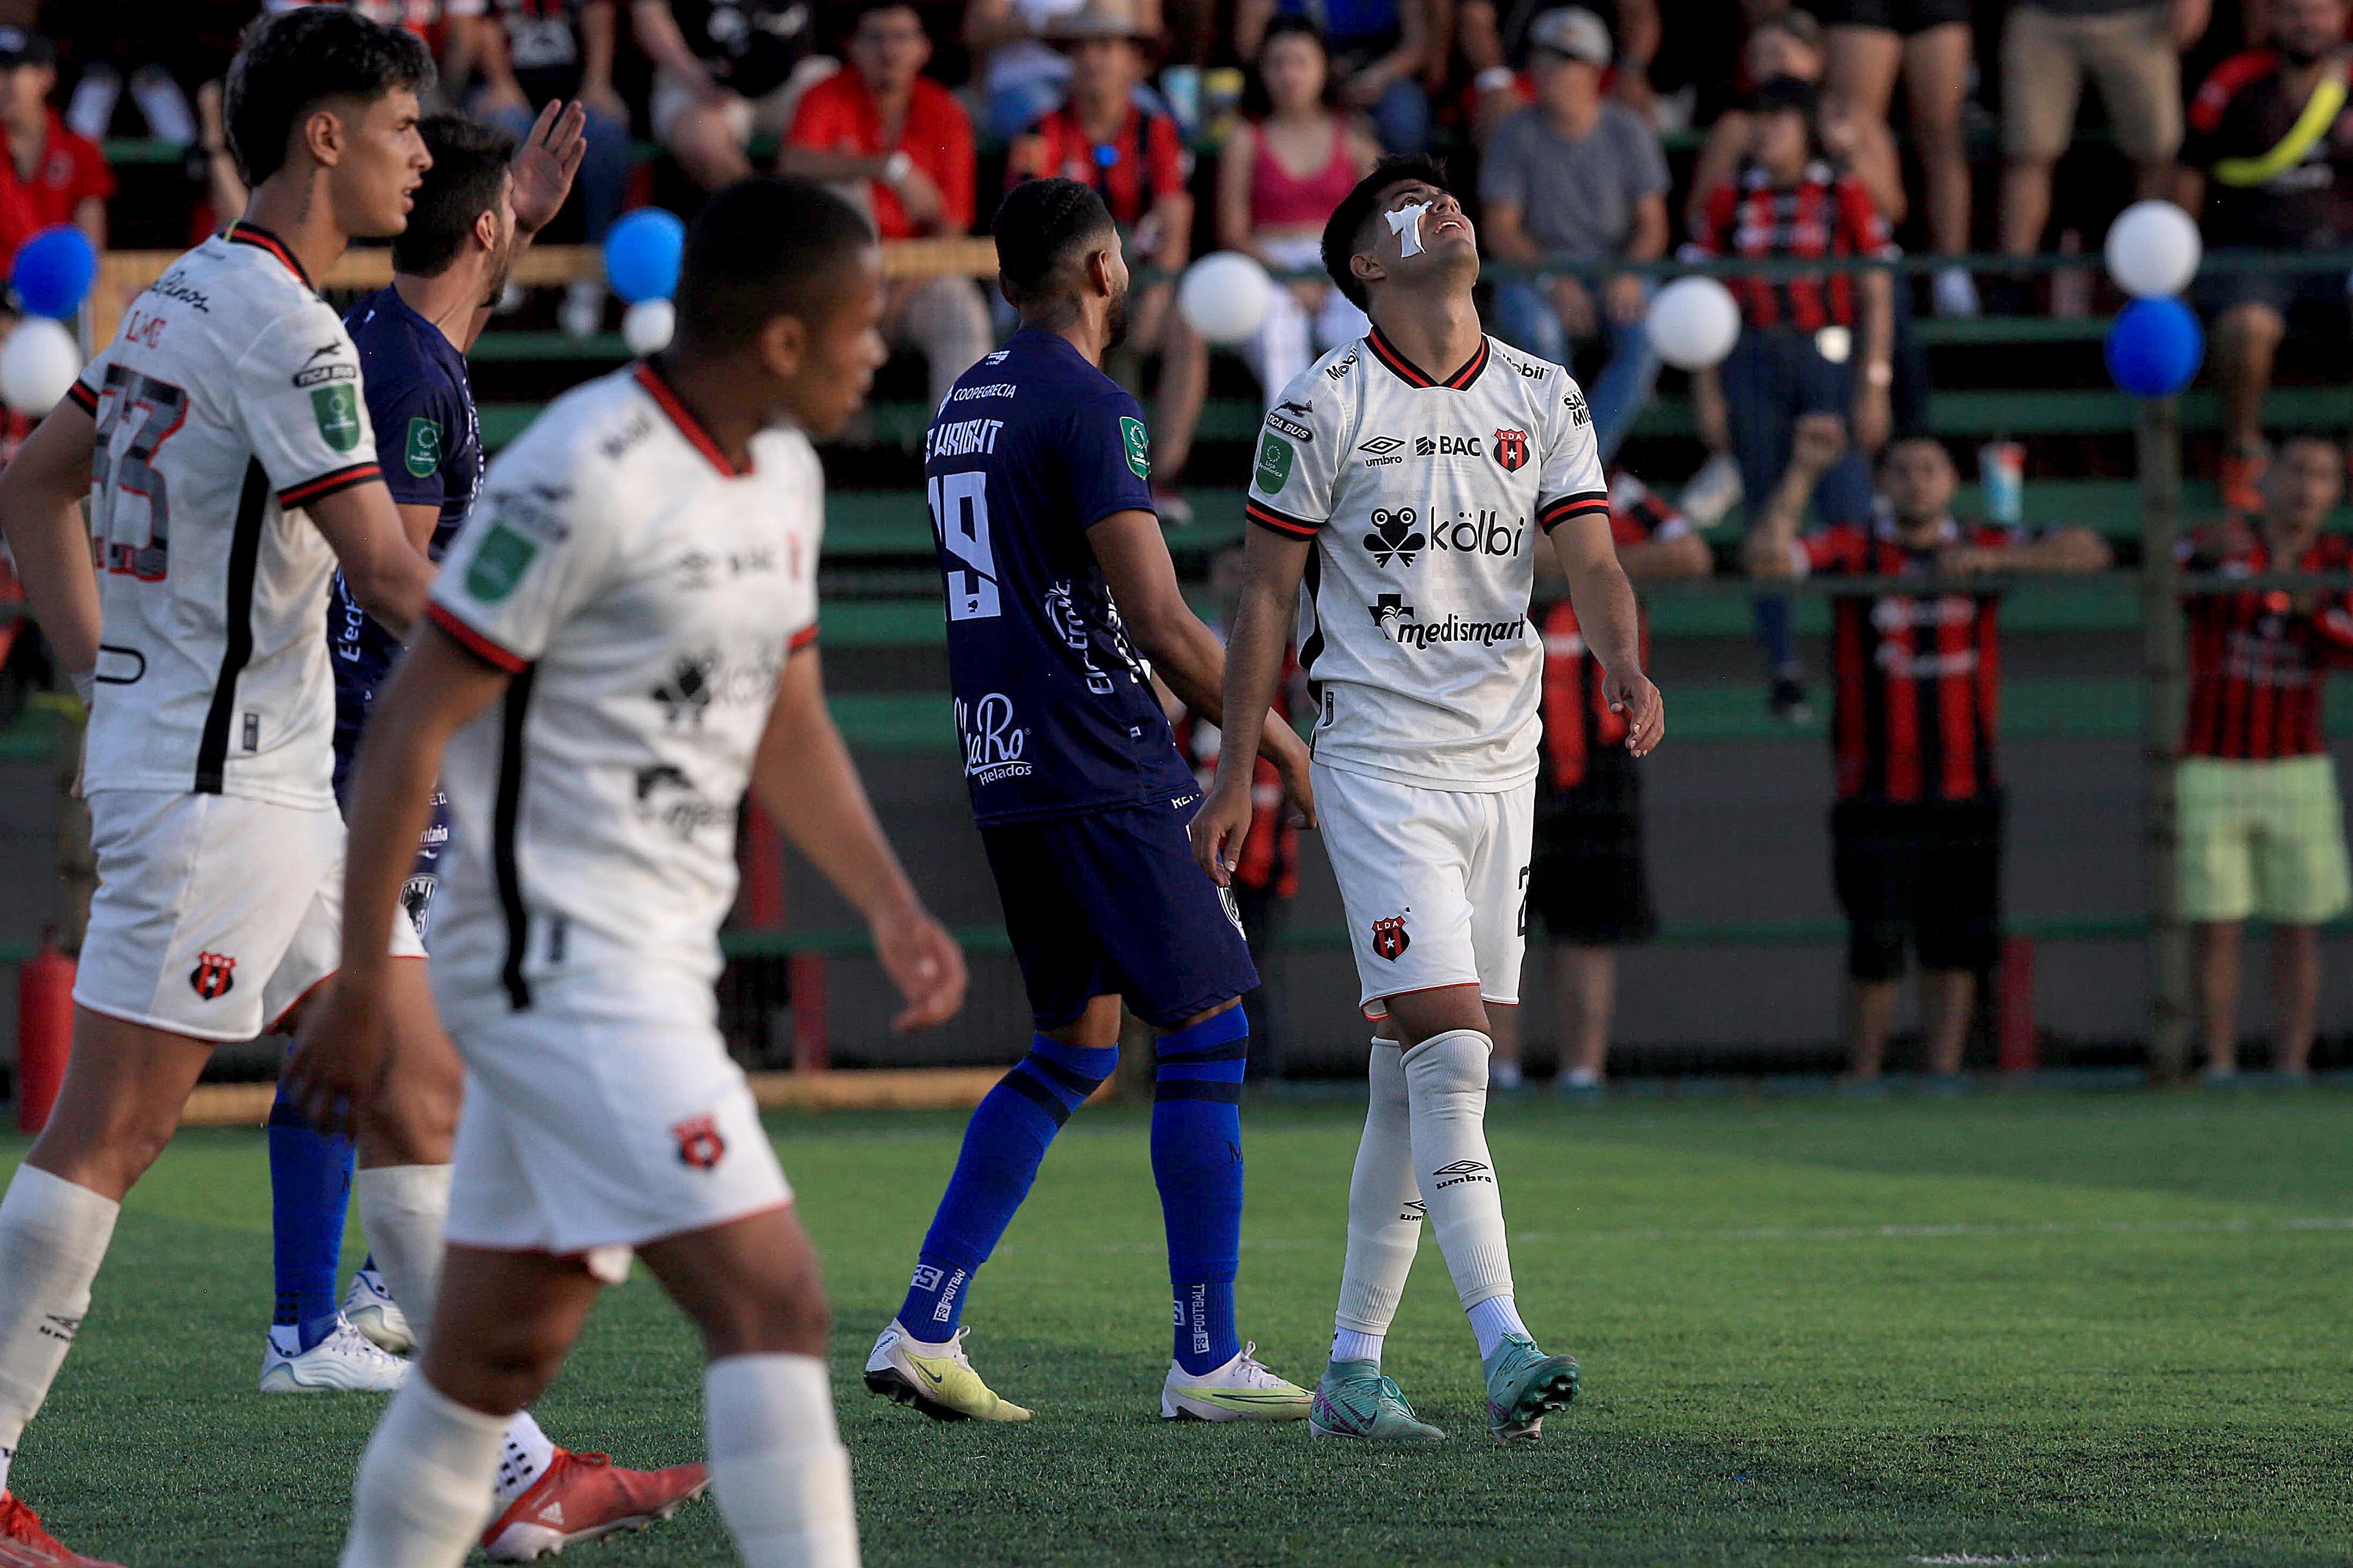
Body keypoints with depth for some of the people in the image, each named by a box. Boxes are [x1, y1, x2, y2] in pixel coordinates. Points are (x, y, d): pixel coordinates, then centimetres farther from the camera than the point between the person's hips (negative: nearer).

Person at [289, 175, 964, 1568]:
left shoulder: (783, 473, 11)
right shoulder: (586, 475, -18)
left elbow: (785, 722, 25)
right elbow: (414, 725, -16)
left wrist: (892, 905, 13)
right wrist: (362, 987, -16)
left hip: (658, 964, 9)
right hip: (564, 967, -9)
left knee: (502, 1349, 14)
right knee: (773, 1299, -15)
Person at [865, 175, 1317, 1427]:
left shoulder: (961, 408, 15)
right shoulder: (1086, 408, -12)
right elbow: (1159, 621, -17)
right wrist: (1275, 739, -5)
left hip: (1003, 767, 9)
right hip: (1105, 772, -9)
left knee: (1075, 1046, 15)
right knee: (1206, 1037, -3)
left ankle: (923, 1328, 7)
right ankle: (1207, 1361, -3)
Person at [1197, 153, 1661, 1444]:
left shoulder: (1544, 401, 10)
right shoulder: (1328, 402, -2)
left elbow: (1591, 560, 1)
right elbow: (1265, 596, 2)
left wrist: (1623, 663, -20)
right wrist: (1235, 778, 0)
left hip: (1501, 761, 5)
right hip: (1379, 759, -5)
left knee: (1415, 1077, 6)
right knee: (1448, 1051, -16)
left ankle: (1352, 1369, 11)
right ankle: (1504, 1348, -23)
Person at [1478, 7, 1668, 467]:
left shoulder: (1628, 132, 3)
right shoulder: (1516, 135, -1)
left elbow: (1652, 225, 4)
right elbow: (1500, 232, -4)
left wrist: (1627, 276, -17)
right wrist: (1554, 282, -20)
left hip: (1617, 271, 1)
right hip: (1535, 272, -1)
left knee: (1644, 342, -30)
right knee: (1538, 331, -36)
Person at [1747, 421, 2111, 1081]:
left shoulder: (1983, 548, 7)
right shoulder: (1851, 550, 1)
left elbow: (2088, 552, -2)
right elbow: (1765, 560, -15)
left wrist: (1990, 561, -14)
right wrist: (1803, 471, -20)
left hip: (1966, 793, 3)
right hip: (1876, 796, -3)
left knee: (1956, 950, 6)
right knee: (1875, 951, -3)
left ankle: (1944, 1073, 13)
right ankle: (1862, 1084, 5)